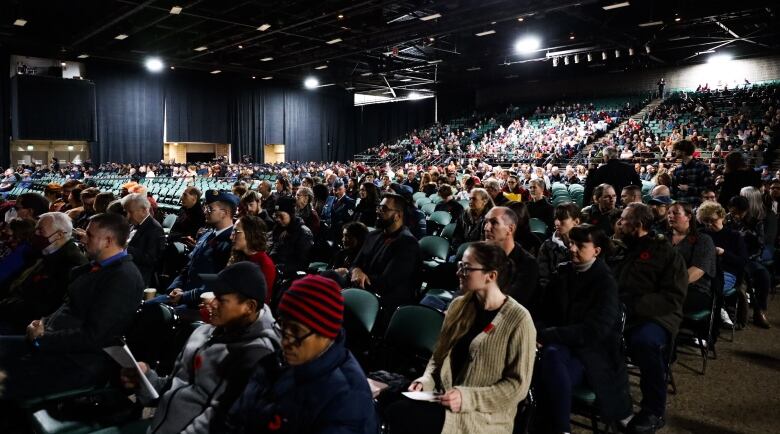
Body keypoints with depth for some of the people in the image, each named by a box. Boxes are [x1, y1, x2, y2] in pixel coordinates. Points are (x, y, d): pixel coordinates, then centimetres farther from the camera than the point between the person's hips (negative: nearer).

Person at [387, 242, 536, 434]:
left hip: (484, 416, -5)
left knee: (405, 417, -27)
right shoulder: (459, 305, 6)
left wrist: (467, 397, -19)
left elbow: (518, 385, -11)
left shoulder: (518, 320, -12)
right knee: (395, 411, -25)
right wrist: (426, 381, -4)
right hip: (444, 400, 5)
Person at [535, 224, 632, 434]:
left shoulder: (606, 283, -7)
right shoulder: (564, 272, 8)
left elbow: (594, 331, -18)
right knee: (551, 353, -33)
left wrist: (547, 335, -23)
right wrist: (540, 332, -15)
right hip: (564, 344, 4)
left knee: (551, 358, -34)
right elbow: (546, 311, 9)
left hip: (594, 352, -4)